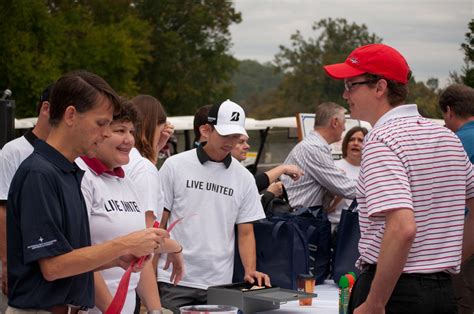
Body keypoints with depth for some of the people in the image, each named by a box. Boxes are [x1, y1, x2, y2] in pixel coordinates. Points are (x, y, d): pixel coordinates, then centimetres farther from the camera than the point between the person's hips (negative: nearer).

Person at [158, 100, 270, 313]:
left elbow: (246, 233, 8)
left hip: (219, 284, 2)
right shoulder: (175, 166, 0)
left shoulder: (244, 179, 7)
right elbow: (158, 224, 2)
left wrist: (250, 270, -7)